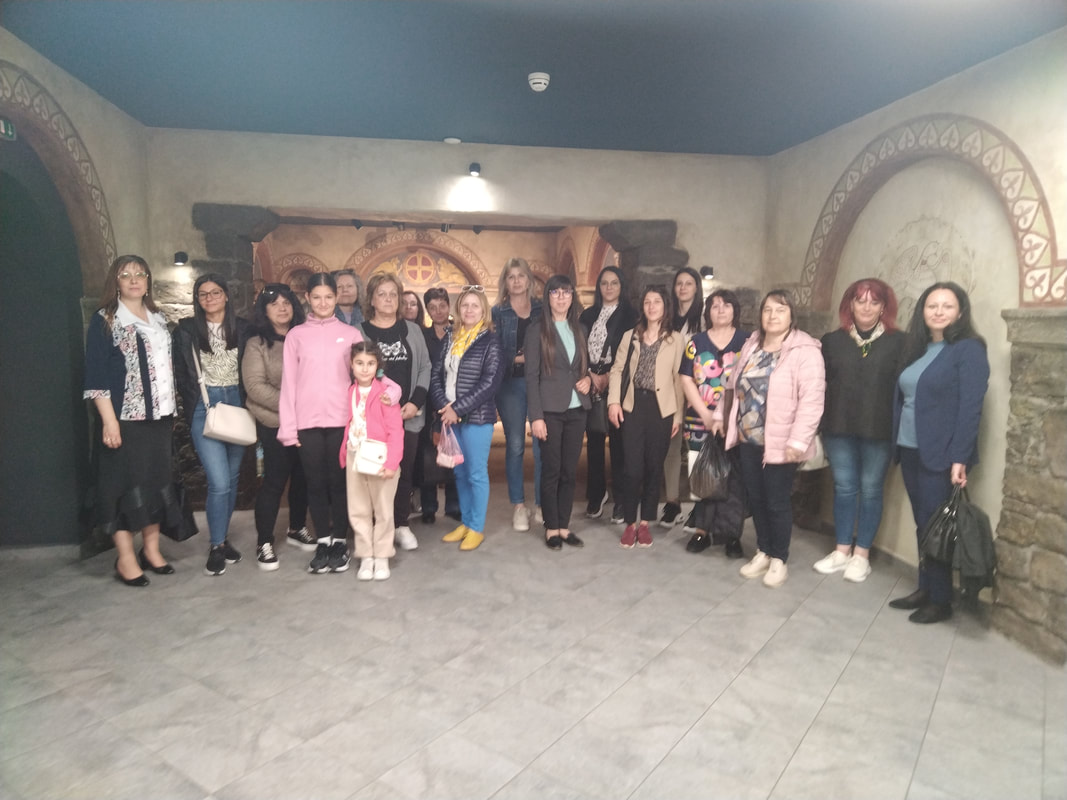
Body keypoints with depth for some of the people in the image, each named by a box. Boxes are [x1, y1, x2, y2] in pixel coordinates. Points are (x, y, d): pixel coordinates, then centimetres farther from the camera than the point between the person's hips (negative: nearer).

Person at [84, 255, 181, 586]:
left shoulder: (158, 319, 14)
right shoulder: (104, 320, -3)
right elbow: (96, 374, -9)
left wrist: (174, 408, 12)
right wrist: (109, 420, -16)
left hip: (159, 415, 6)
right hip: (126, 416, -5)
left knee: (157, 480, 9)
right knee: (125, 482, -2)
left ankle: (151, 549, 20)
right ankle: (125, 558, 7)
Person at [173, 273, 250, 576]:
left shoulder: (242, 328, 5)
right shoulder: (186, 330, 2)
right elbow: (180, 374, 3)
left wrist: (246, 403, -1)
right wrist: (193, 408, -2)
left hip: (236, 404, 3)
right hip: (204, 408, -2)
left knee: (232, 477, 11)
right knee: (219, 482, -10)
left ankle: (224, 537, 27)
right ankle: (217, 546, 6)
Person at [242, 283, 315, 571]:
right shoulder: (257, 343, -2)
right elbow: (254, 385, -11)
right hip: (275, 423, -4)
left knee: (302, 476, 12)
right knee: (275, 480, -2)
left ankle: (297, 529, 30)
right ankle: (264, 543, 10)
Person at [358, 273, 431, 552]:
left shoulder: (412, 330, 11)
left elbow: (425, 367, 7)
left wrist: (415, 402, -5)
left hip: (408, 414, 3)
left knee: (404, 471, 7)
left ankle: (401, 525, 19)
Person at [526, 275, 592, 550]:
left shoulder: (579, 330, 14)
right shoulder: (536, 330, -2)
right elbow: (532, 376, -6)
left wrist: (588, 379, -2)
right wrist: (536, 416, -13)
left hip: (577, 409, 5)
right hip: (550, 410, -4)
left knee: (570, 471, 8)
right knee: (551, 470, 2)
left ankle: (564, 526, 18)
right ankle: (551, 528, 14)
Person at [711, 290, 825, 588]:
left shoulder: (805, 351, -13)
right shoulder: (751, 345, 9)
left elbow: (811, 400, -19)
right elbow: (736, 385, 19)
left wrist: (798, 441, -22)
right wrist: (720, 414, 19)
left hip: (779, 443, -6)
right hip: (747, 438, 6)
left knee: (777, 502, 5)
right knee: (755, 498, 14)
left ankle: (779, 560, 23)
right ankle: (763, 552, 31)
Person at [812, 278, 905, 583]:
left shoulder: (899, 342, -1)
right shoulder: (833, 340, 6)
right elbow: (820, 384, 6)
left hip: (879, 431, -2)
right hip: (839, 428, 2)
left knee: (870, 490, 8)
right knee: (843, 488, 10)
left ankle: (861, 555, 19)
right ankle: (842, 550, 22)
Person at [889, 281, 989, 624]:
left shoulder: (968, 349, -9)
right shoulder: (917, 348, 12)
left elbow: (970, 408, -15)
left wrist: (959, 458, -20)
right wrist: (897, 444, 8)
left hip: (941, 455, -6)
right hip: (910, 451, 6)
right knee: (923, 525, 13)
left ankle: (941, 600, 13)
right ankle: (925, 589, 23)